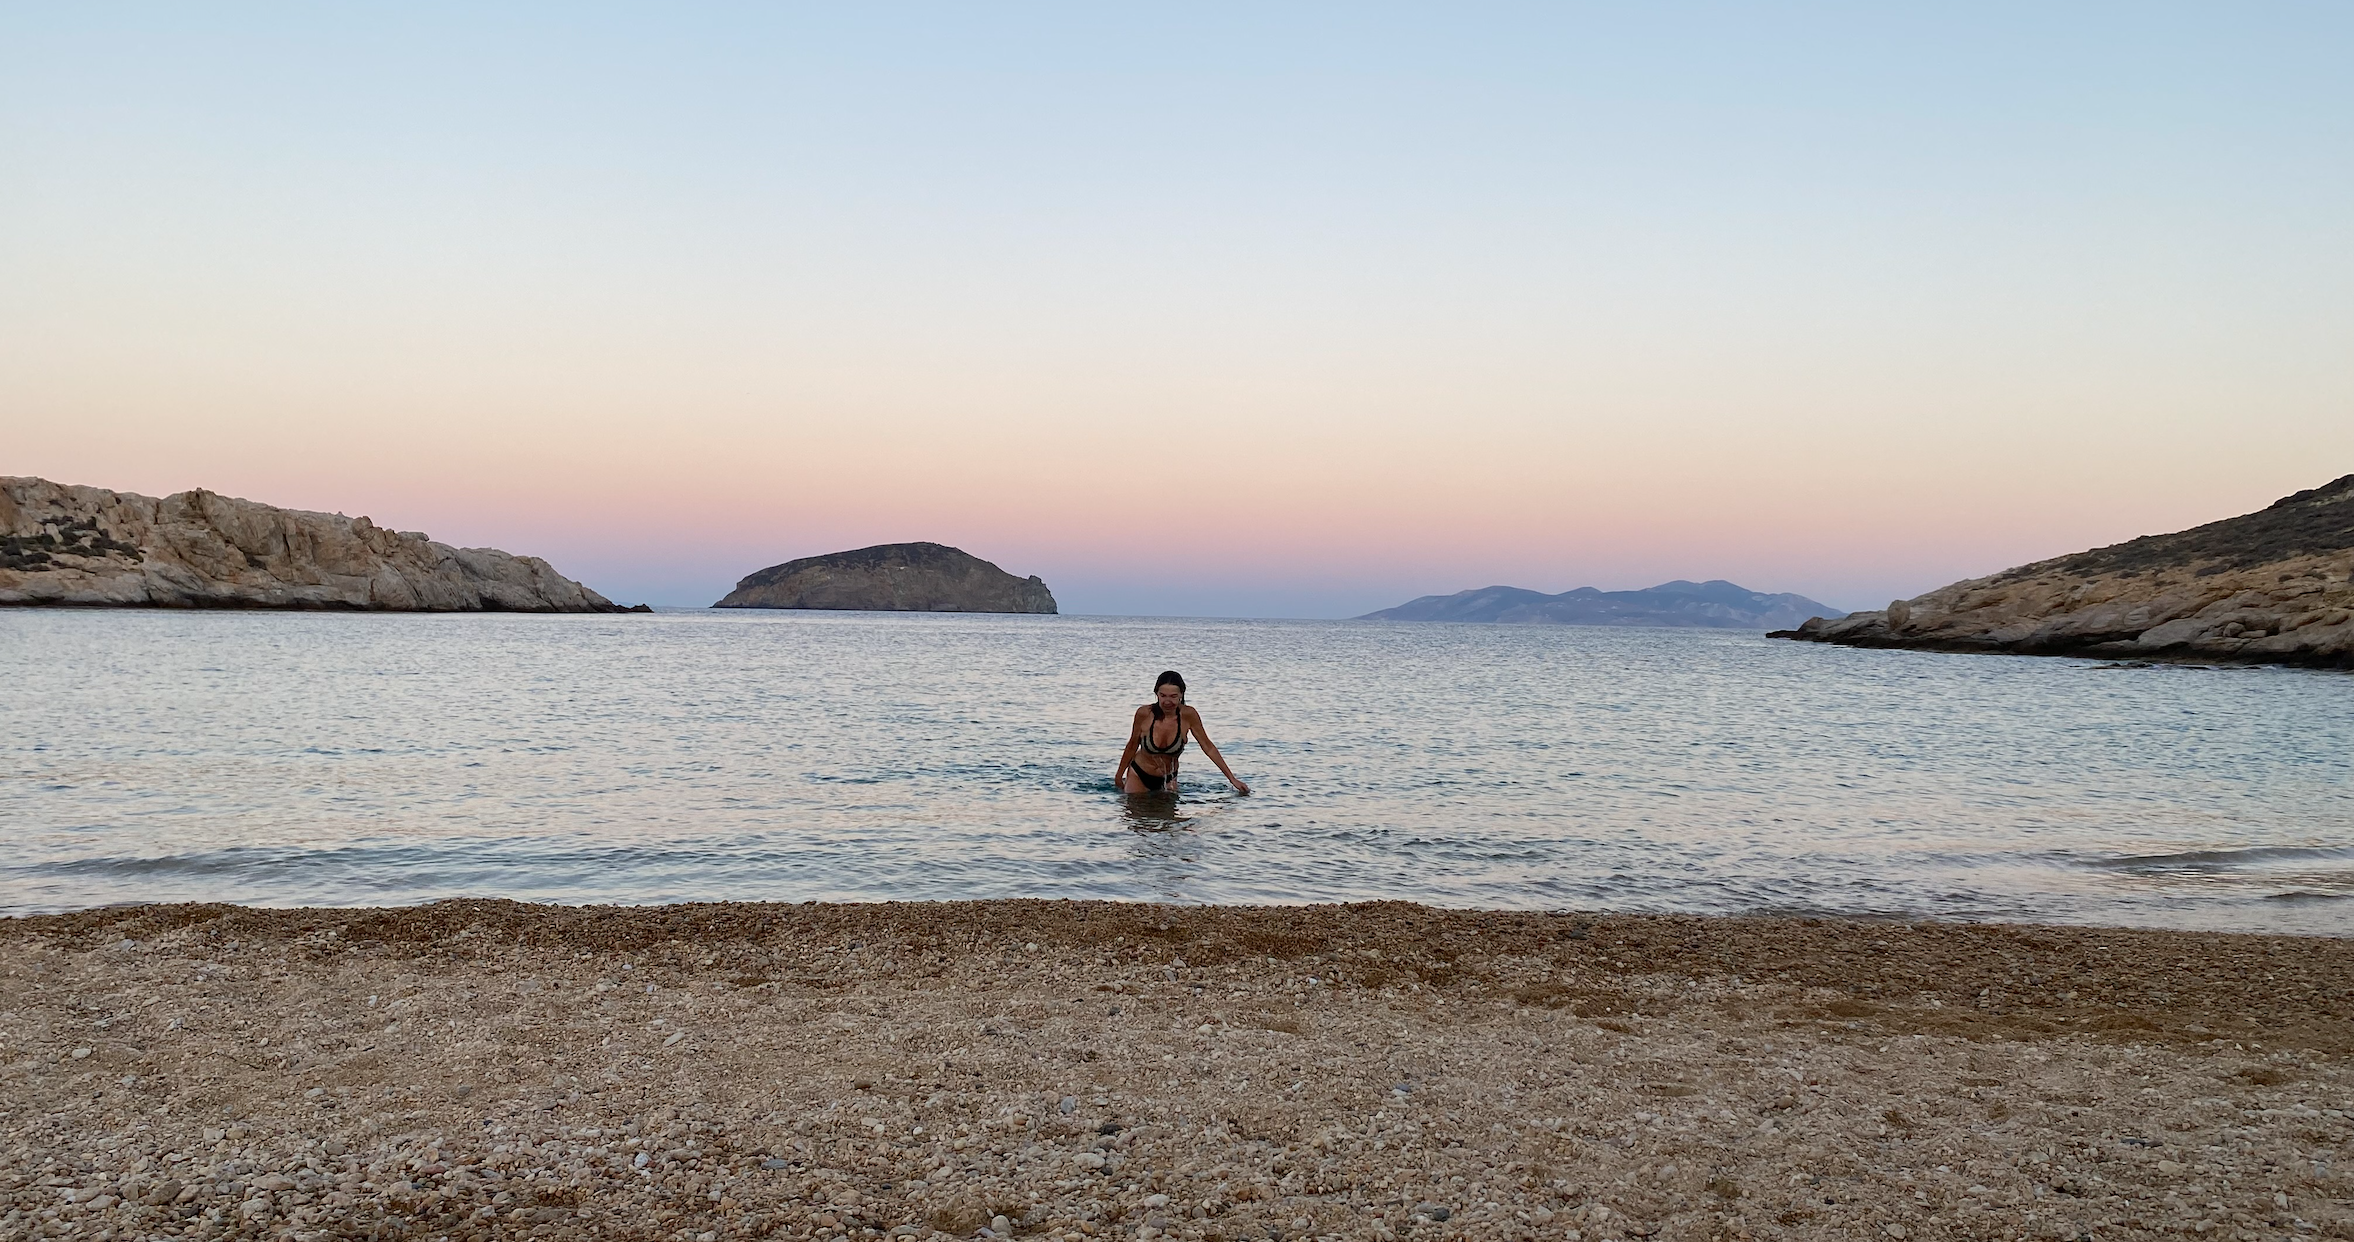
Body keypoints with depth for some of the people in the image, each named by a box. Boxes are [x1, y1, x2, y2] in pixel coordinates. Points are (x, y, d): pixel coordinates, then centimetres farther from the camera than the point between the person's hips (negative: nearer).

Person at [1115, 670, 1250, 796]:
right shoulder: (1144, 713, -23)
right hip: (1138, 775, -1)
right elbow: (1132, 746, -7)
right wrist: (1118, 776, 3)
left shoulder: (1188, 715, -21)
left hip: (1168, 778, 1)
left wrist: (1232, 779, -11)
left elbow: (1208, 747, -11)